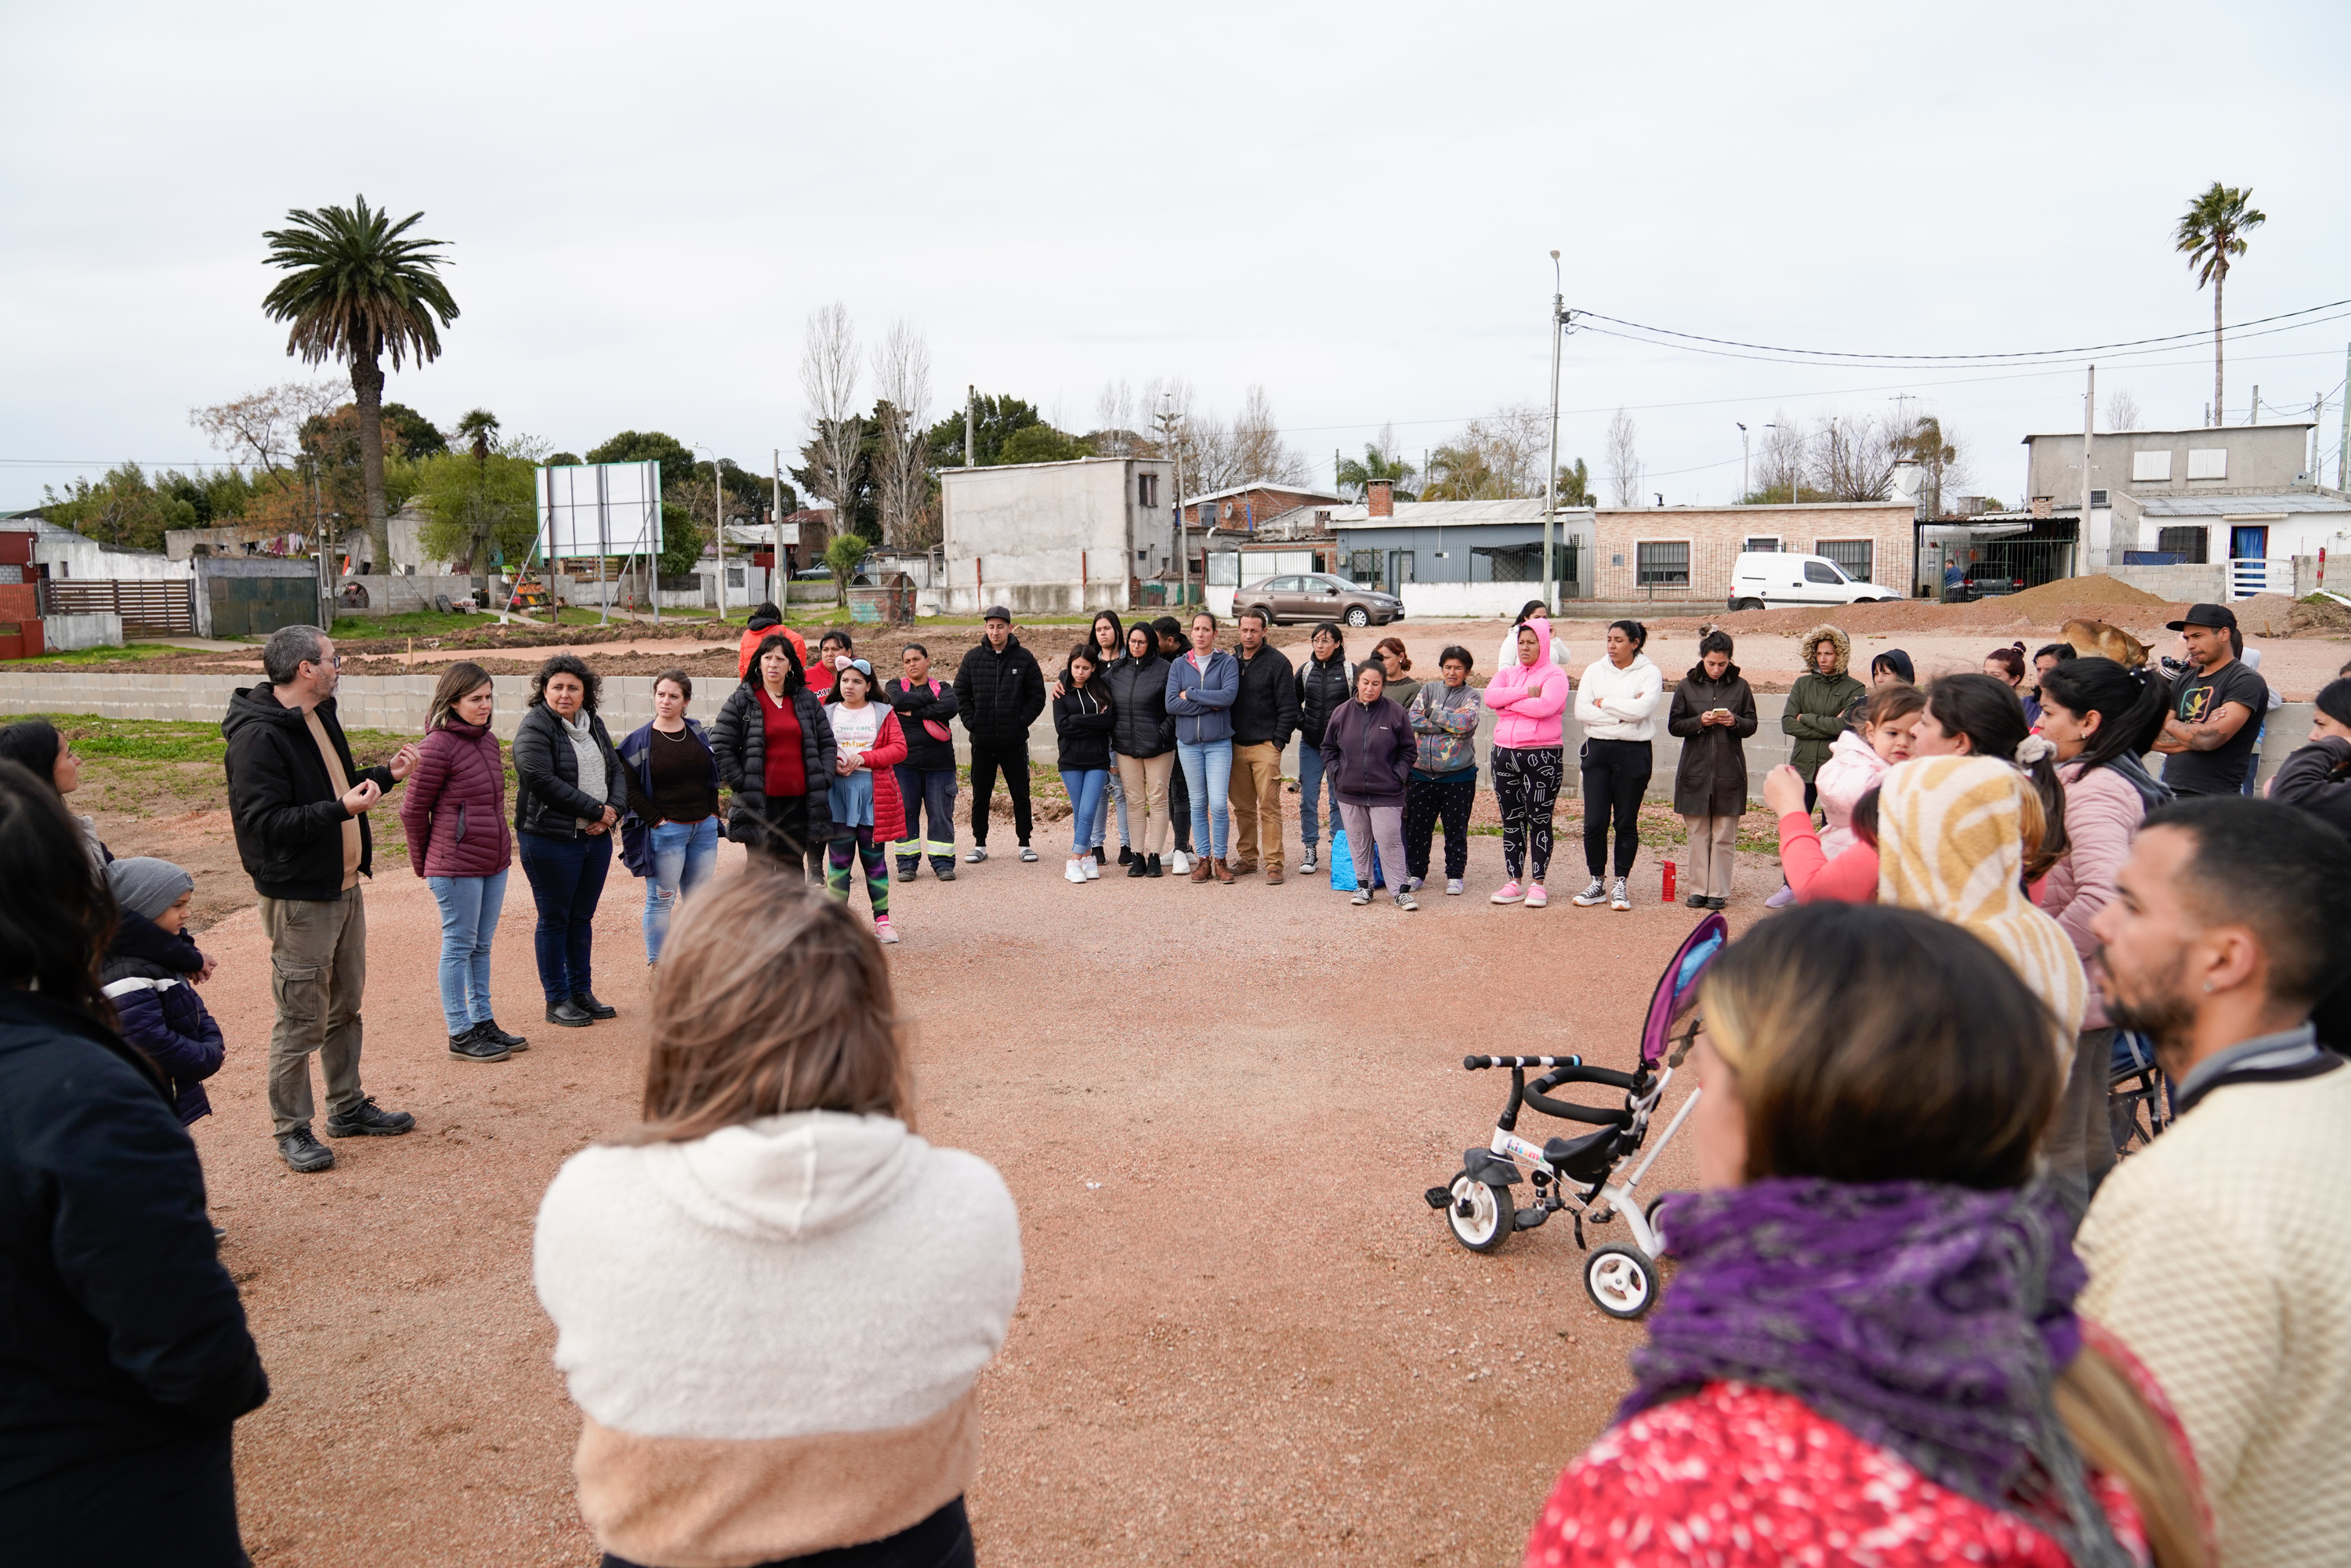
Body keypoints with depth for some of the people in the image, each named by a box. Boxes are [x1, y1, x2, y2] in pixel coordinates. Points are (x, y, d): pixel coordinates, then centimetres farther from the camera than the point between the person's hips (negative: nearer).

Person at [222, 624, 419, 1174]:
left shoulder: (320, 717, 11)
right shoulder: (258, 736, -20)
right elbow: (263, 820, -25)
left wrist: (385, 774, 11)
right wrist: (341, 809, -31)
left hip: (344, 886, 9)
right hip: (298, 897, -9)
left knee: (345, 1006, 19)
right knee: (301, 1019, 0)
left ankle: (348, 1107, 33)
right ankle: (290, 1129, 13)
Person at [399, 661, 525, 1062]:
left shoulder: (488, 740, 10)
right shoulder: (438, 745, -14)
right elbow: (413, 810, -9)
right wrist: (424, 864, 2)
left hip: (494, 862, 8)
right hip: (456, 866, -7)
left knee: (481, 945, 15)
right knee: (459, 946, 2)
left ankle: (483, 1022, 25)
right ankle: (460, 1034, 11)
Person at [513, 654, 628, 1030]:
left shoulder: (594, 724, 13)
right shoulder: (534, 728, -10)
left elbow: (617, 770, 13)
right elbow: (543, 780, -21)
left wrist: (613, 808, -7)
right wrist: (594, 809, -17)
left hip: (596, 837, 7)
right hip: (550, 840, -7)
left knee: (583, 917, 14)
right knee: (554, 919, 3)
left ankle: (582, 991, 24)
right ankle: (557, 1000, 11)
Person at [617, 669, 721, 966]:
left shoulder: (699, 732, 7)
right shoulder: (639, 740, -5)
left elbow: (715, 772, 15)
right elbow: (629, 787, -7)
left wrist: (713, 812, 6)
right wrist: (655, 820, -12)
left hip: (704, 828, 4)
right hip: (665, 831, -4)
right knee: (661, 900, 0)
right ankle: (657, 967, 8)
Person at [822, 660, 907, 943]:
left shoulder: (883, 714, 6)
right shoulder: (827, 714, 9)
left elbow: (899, 749, -3)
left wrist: (864, 758, -14)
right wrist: (831, 763, -12)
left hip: (873, 794, -1)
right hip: (837, 794, 1)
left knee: (874, 858, 5)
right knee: (839, 859, 2)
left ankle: (882, 920, 12)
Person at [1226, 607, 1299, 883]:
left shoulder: (1277, 662, -3)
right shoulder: (1231, 661, 12)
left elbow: (1288, 707, -5)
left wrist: (1278, 742, -10)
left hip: (1266, 746, -5)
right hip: (1236, 746, 5)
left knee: (1269, 806, -6)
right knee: (1241, 806, 8)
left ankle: (1273, 864, -4)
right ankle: (1247, 858, 19)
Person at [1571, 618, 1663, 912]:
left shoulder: (1649, 673, -1)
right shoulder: (1594, 670, 8)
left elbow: (1641, 709, -18)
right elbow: (1581, 711, -4)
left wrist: (1604, 703, -7)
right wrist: (1623, 713, -11)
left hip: (1633, 753, -2)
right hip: (1597, 750, 2)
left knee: (1627, 822, 4)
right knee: (1594, 821, -1)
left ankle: (1620, 885, 14)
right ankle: (1597, 883, 12)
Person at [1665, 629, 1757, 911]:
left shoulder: (1740, 686, 5)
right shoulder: (1686, 686, 4)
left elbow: (1752, 725, 8)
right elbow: (1674, 725, 4)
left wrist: (1735, 722, -13)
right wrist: (1699, 721, -13)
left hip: (1729, 771, 0)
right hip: (1695, 769, 0)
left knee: (1724, 836, 1)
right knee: (1698, 834, 4)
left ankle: (1719, 892, 7)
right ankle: (1698, 890, 12)